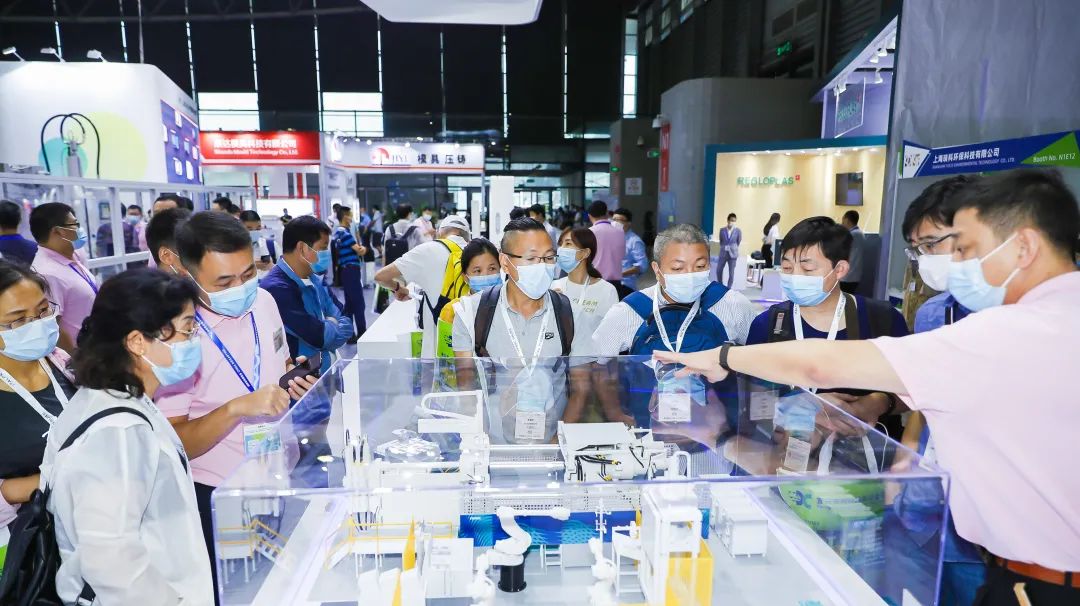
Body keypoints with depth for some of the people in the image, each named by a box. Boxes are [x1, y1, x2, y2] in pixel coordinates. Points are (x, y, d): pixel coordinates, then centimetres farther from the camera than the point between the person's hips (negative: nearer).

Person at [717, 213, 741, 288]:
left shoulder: (738, 231, -5)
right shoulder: (722, 230, 0)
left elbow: (739, 242, 4)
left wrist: (732, 248, 7)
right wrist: (724, 248, 6)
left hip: (733, 254, -2)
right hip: (723, 253, 2)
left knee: (731, 273, 2)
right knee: (719, 270, 4)